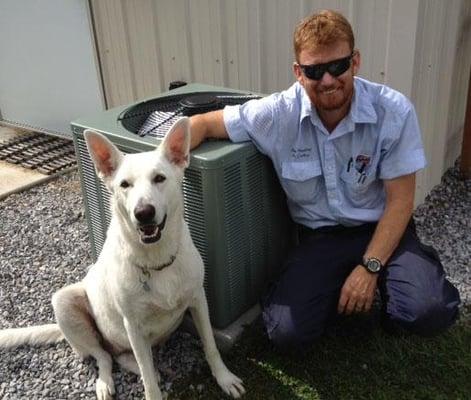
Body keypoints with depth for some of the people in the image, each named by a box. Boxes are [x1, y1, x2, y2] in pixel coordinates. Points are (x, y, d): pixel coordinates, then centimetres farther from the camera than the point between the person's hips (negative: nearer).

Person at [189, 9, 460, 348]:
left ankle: (376, 284, 11)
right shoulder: (277, 114, -14)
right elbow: (204, 124, -6)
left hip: (382, 230, 0)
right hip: (319, 236, 1)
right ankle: (339, 289, 15)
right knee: (286, 332, -18)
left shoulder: (394, 111, -15)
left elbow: (400, 200, -10)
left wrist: (370, 267, -17)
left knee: (431, 313, -25)